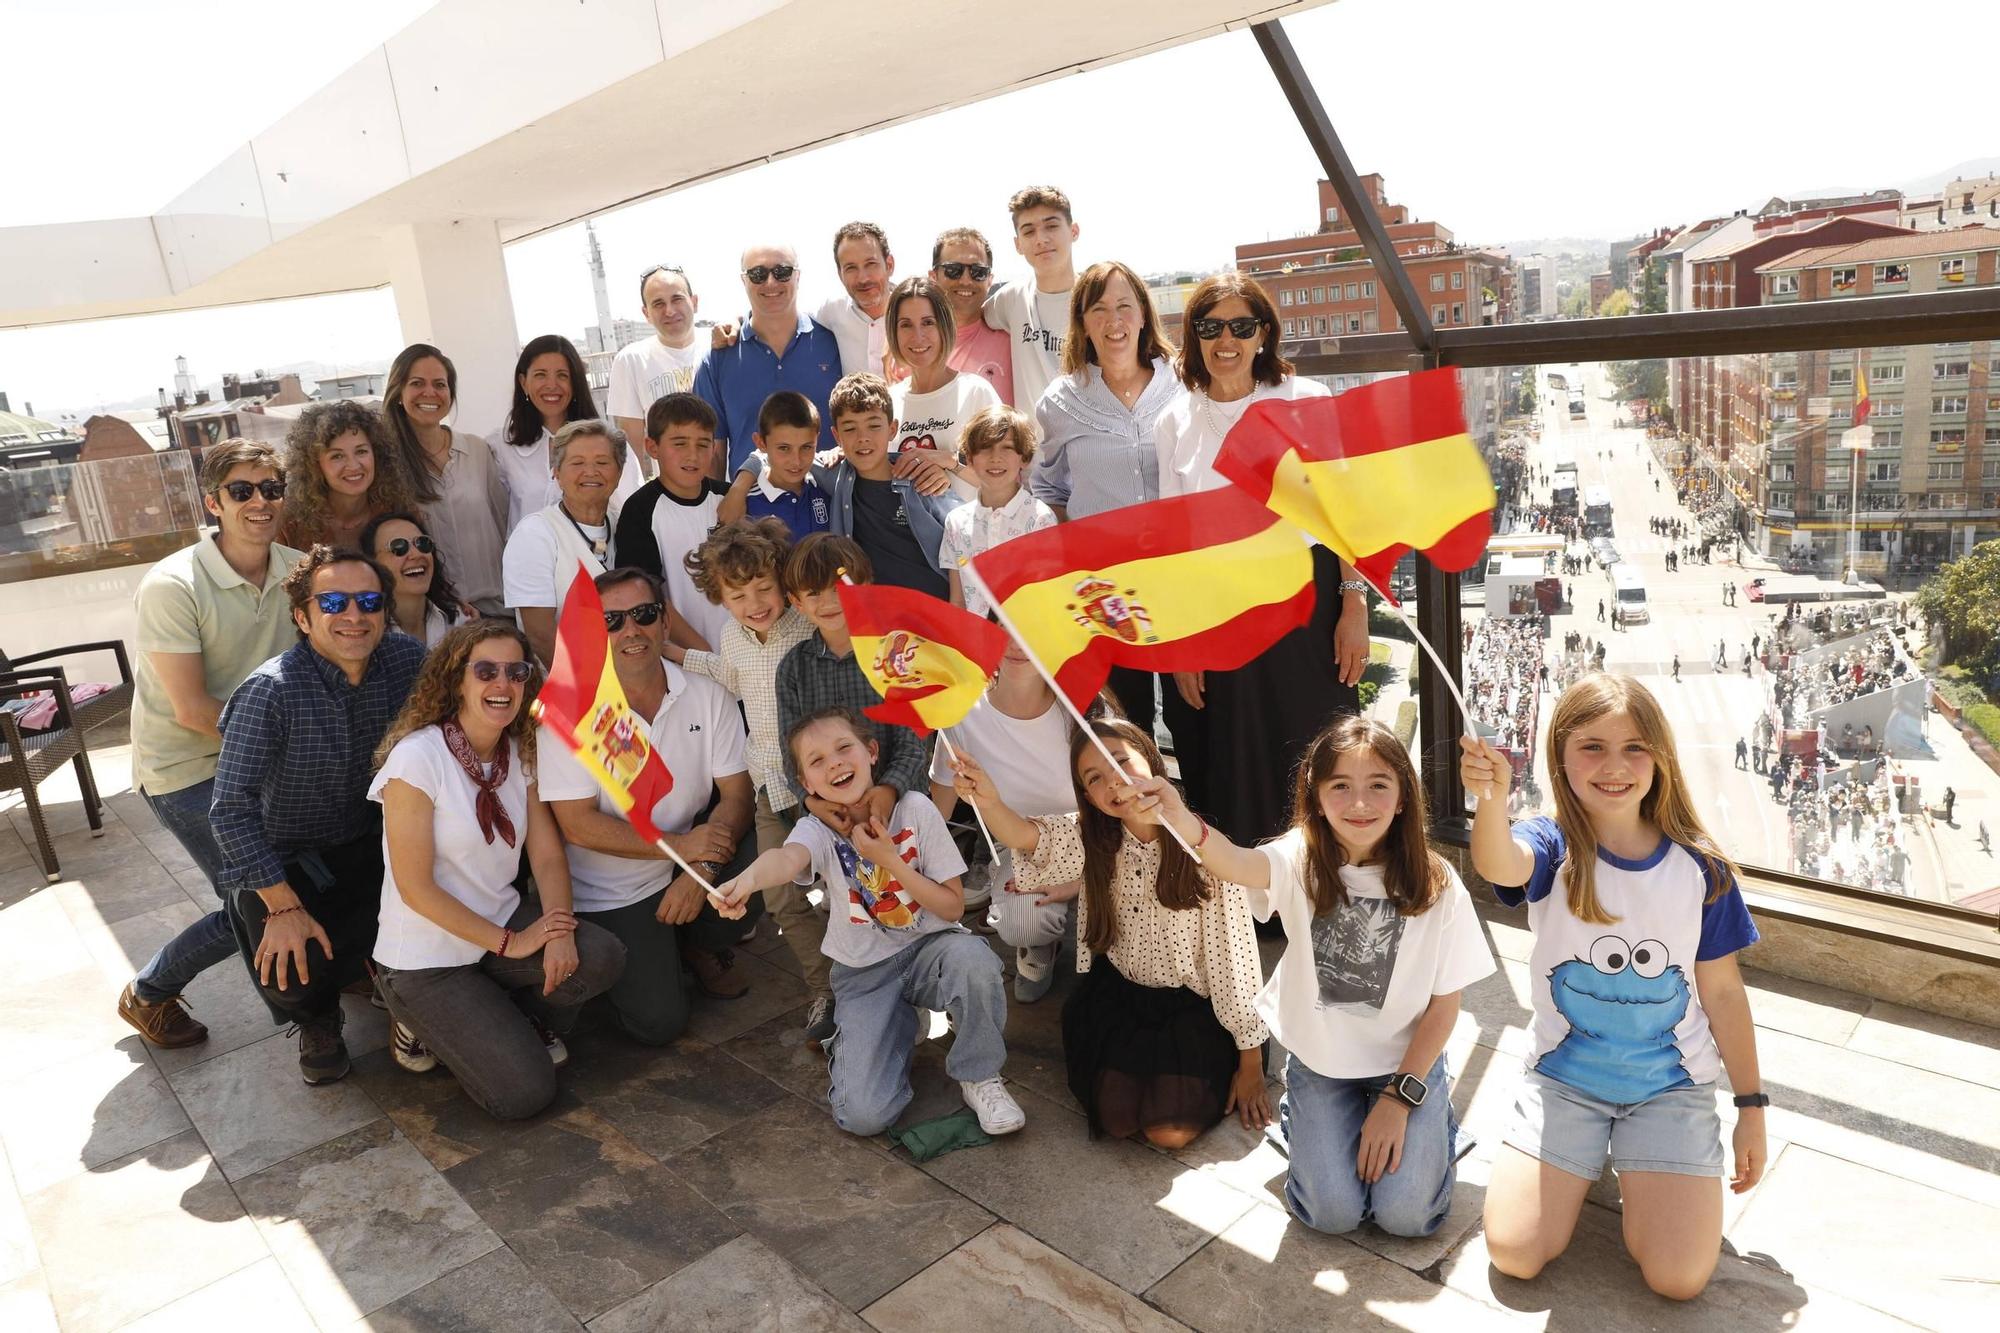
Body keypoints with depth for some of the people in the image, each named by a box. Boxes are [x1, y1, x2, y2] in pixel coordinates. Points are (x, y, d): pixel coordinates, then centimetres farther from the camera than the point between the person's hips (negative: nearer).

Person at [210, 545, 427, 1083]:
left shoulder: (407, 659, -12)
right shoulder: (271, 691, -24)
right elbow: (232, 809, -24)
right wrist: (283, 907, -26)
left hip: (371, 844, 4)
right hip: (286, 859, -4)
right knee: (294, 973, -25)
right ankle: (318, 1018, 15)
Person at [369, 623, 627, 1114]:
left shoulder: (520, 753, 0)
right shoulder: (417, 756, -20)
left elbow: (548, 856, -2)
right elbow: (416, 888, -19)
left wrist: (560, 931, -20)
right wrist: (510, 943, -16)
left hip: (503, 920, 6)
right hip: (427, 958, -6)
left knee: (602, 957, -22)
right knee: (524, 1092, -14)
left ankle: (508, 1022, 7)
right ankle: (426, 1026, 12)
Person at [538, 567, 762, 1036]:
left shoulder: (707, 696, -5)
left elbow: (736, 793, -7)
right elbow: (577, 824, -18)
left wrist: (703, 869, -24)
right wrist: (680, 845, -24)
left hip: (688, 866, 4)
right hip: (610, 894, -3)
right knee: (658, 1022, -12)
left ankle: (700, 945, 7)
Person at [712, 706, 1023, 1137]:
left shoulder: (914, 809, -10)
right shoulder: (817, 830, -11)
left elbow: (953, 907, -8)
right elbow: (788, 857, -39)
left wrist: (891, 860, -21)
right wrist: (749, 878, -63)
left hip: (928, 950, 0)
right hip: (863, 972, 0)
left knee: (971, 955, -38)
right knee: (863, 1114, -19)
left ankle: (978, 1076, -10)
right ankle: (899, 1025, 13)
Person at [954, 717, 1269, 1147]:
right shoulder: (1093, 838, -9)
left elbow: (1236, 953, -14)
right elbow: (1025, 835, -29)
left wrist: (1251, 1067, -8)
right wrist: (988, 801, -54)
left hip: (1195, 1004, -3)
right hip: (1121, 994, 3)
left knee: (1170, 1132, -15)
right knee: (1117, 1119, -11)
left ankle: (1204, 1077, 16)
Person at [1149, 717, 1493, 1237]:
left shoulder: (1435, 884, -15)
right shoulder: (1301, 860, -17)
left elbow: (1444, 1004, -7)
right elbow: (1237, 863, -42)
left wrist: (1400, 1098, -12)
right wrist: (1182, 822, -64)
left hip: (1409, 1060, 0)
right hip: (1320, 1058, 0)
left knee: (1405, 1214, -13)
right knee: (1333, 1211, -10)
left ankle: (1432, 1123, 17)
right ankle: (1302, 1116, 19)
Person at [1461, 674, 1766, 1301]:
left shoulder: (1699, 867, -9)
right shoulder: (1551, 848, -15)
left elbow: (1722, 990, 1)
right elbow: (1499, 866, -40)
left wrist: (1752, 1107, 4)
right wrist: (1492, 797, -62)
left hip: (1671, 1086, 1)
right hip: (1564, 1077, 0)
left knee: (1679, 1278, -12)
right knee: (1514, 1254, -7)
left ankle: (1633, 1169, 18)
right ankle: (1589, 1155, 20)